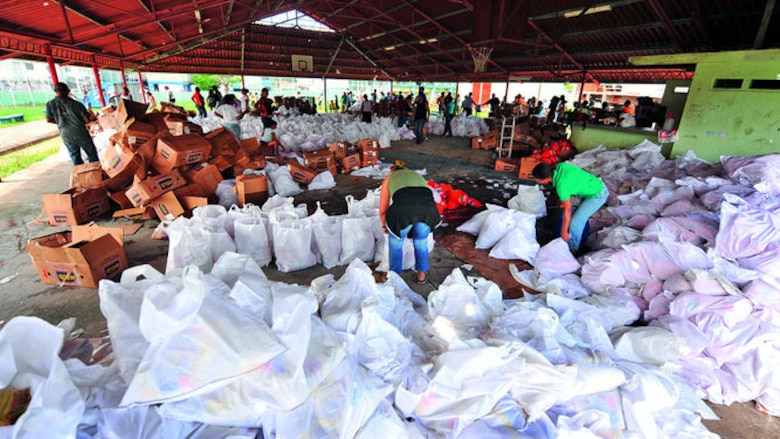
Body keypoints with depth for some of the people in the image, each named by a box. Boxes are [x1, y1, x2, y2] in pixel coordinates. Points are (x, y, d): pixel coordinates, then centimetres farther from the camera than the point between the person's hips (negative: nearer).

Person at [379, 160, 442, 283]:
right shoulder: (417, 175, 39)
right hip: (428, 206, 2)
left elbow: (383, 210, 34)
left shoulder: (389, 178, 32)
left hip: (403, 207, -2)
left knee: (395, 240, 27)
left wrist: (384, 225, 54)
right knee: (421, 240, 31)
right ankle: (422, 273, 42)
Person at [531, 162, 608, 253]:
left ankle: (573, 249, 14)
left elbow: (567, 211, -20)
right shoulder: (560, 166, -11)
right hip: (599, 184, 9)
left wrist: (564, 232, -9)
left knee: (575, 222, -3)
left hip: (597, 196, -9)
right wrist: (565, 199, 14)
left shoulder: (561, 186, -30)